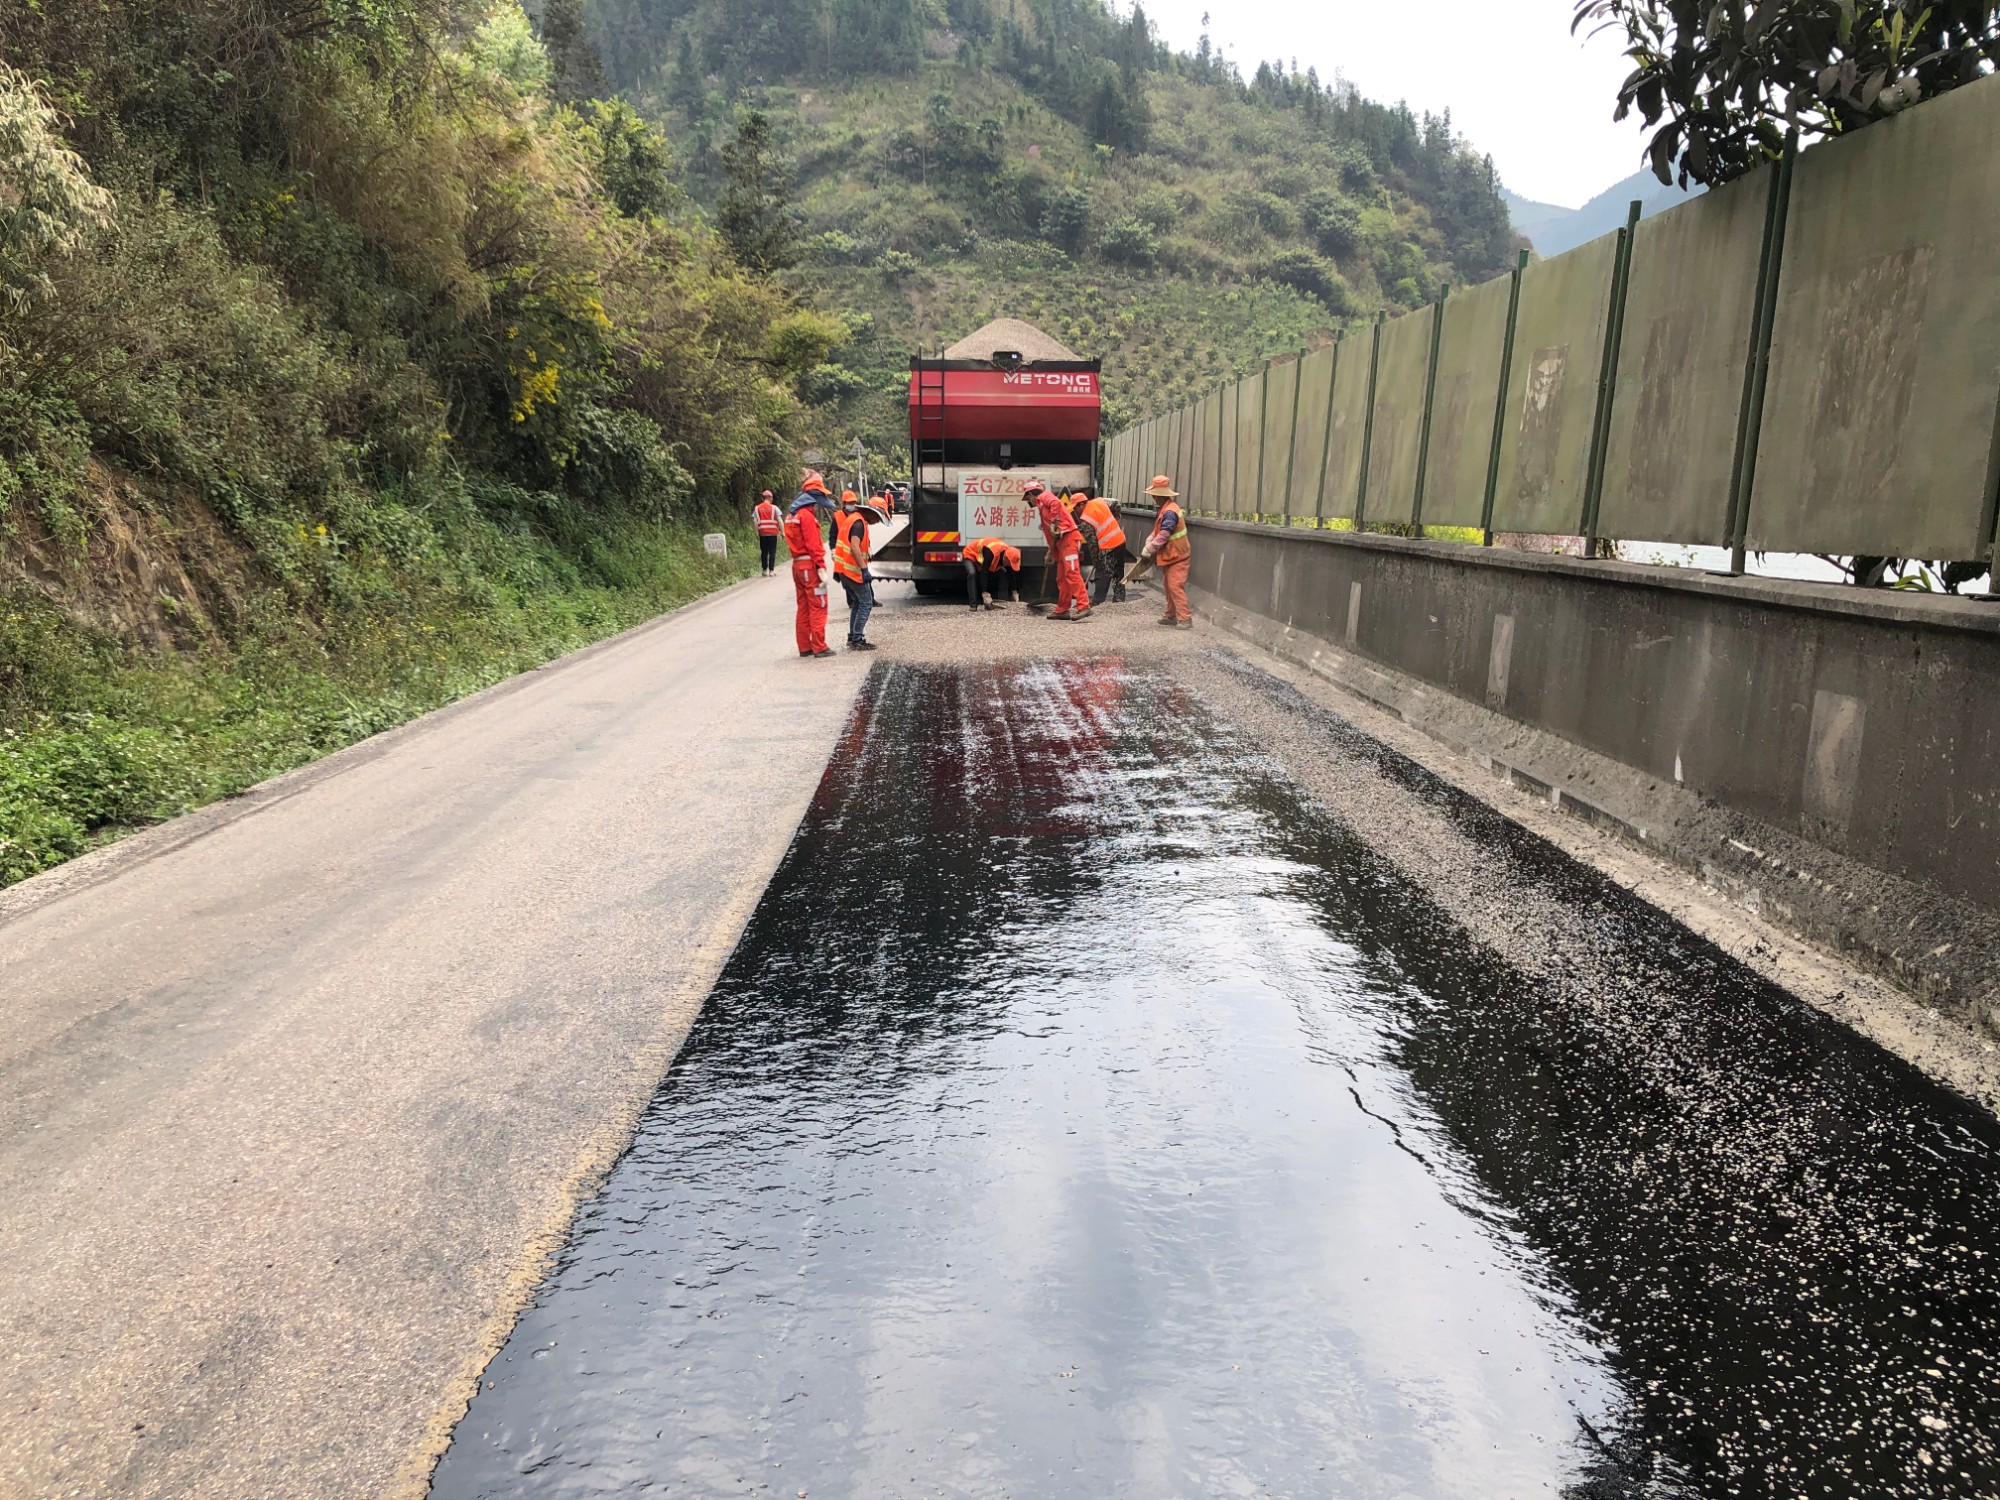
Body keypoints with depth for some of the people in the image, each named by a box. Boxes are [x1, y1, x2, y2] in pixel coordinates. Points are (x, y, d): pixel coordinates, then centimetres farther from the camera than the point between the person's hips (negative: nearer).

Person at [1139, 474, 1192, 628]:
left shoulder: (1170, 512, -22)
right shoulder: (1166, 509, 12)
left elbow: (1163, 535, -25)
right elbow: (1158, 530, 15)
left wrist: (1149, 549, -18)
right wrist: (1149, 542, 0)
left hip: (1177, 556, -10)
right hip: (1170, 556, 10)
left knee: (1176, 587, -15)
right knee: (1169, 587, 16)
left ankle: (1185, 619, -19)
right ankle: (1171, 616, 25)